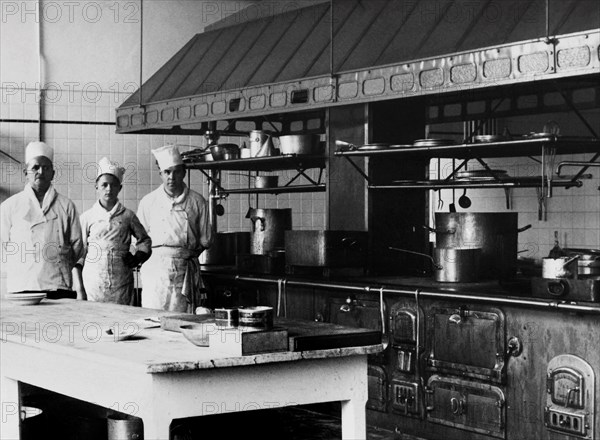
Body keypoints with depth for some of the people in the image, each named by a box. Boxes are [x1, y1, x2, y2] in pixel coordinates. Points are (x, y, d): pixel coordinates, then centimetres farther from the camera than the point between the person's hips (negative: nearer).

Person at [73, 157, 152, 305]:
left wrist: (138, 257, 3)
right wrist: (79, 287, 3)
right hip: (93, 281, 0)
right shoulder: (87, 217, 7)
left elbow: (144, 240, 21)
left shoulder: (127, 215, 8)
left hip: (121, 283, 1)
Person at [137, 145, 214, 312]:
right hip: (155, 269, 0)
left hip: (185, 271, 0)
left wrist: (187, 255, 5)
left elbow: (206, 240, 11)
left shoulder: (197, 202, 7)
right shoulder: (148, 202, 8)